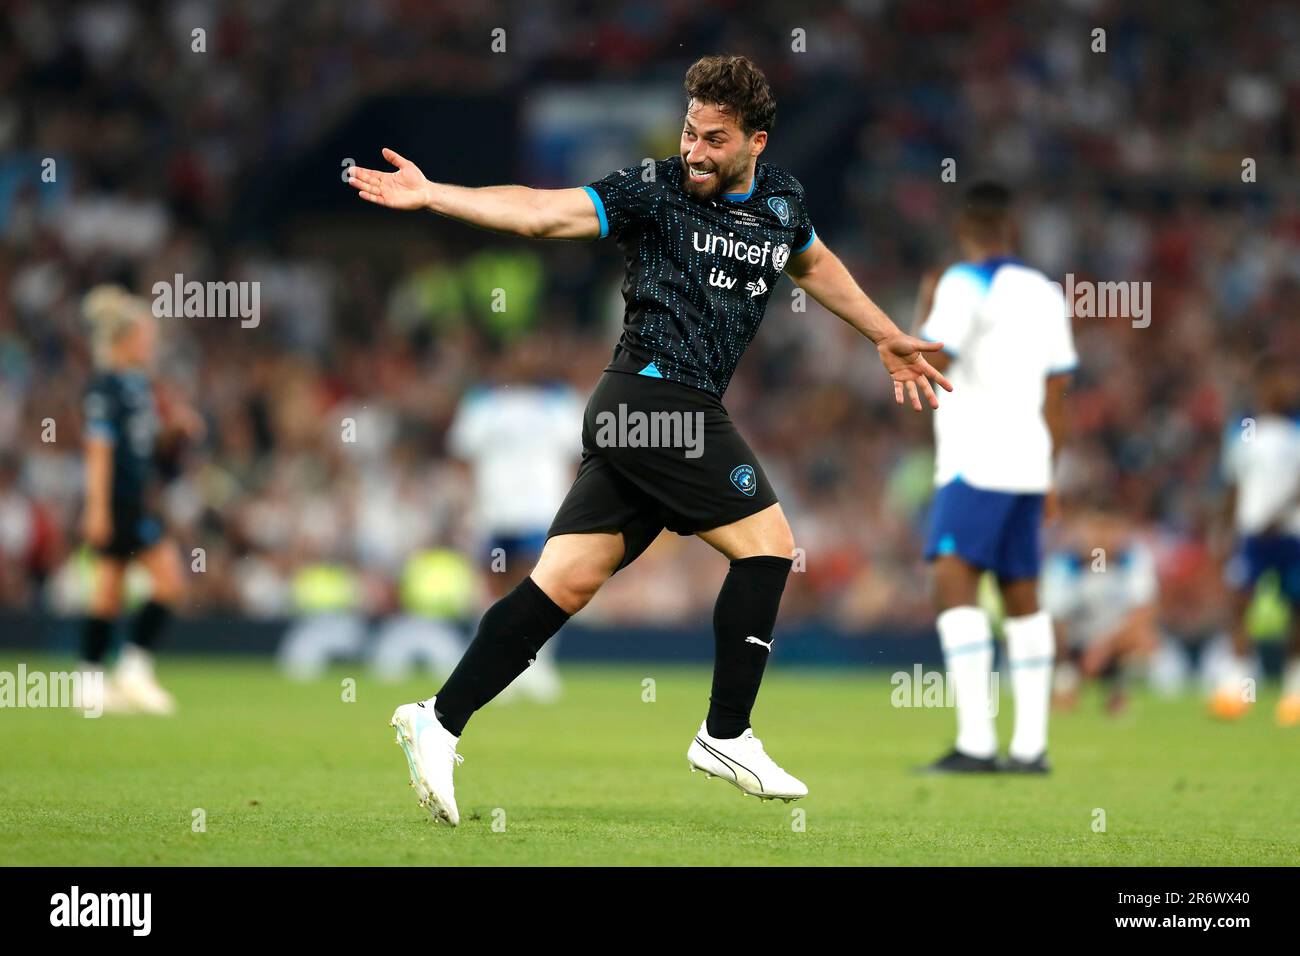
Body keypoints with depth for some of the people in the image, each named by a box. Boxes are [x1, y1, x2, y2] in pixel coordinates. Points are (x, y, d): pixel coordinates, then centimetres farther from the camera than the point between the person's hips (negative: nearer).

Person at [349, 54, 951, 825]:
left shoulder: (782, 199, 16)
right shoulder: (654, 191, -4)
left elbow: (814, 264, 37)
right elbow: (542, 212, -11)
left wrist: (887, 337, 41)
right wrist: (430, 196, -22)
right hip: (658, 397, -7)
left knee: (567, 582, 0)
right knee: (767, 543, -4)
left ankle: (439, 721, -3)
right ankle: (726, 737, 4)